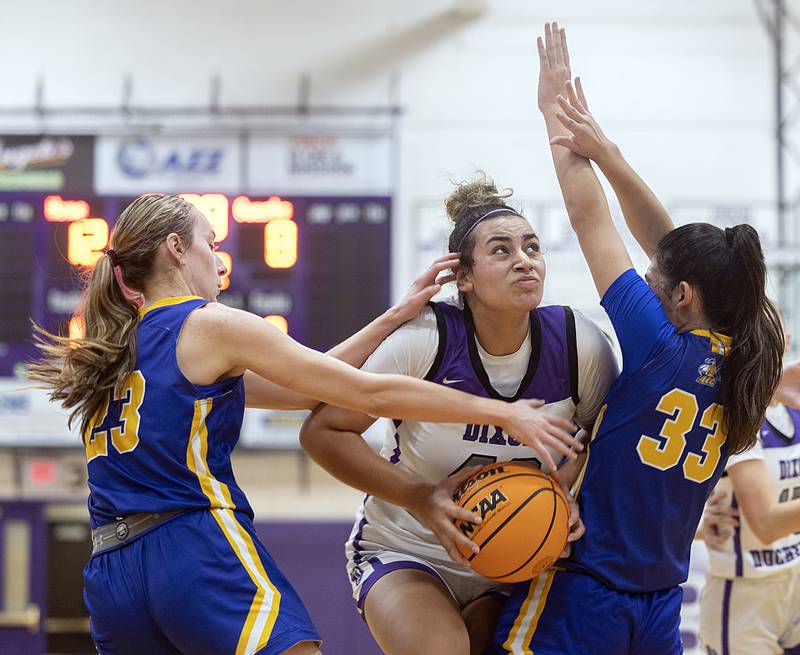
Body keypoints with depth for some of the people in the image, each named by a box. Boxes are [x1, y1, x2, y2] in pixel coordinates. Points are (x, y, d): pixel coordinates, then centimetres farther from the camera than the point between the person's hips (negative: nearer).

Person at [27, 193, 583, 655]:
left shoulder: (115, 351, 23)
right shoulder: (210, 326, 1)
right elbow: (370, 392, -1)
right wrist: (502, 412, 5)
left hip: (111, 576, 8)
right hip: (200, 552, -8)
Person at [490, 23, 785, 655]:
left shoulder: (660, 348, -13)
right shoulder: (738, 366, 5)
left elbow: (588, 216, -7)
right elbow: (665, 242, 12)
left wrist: (556, 111, 2)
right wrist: (606, 151, 9)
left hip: (581, 597, -7)